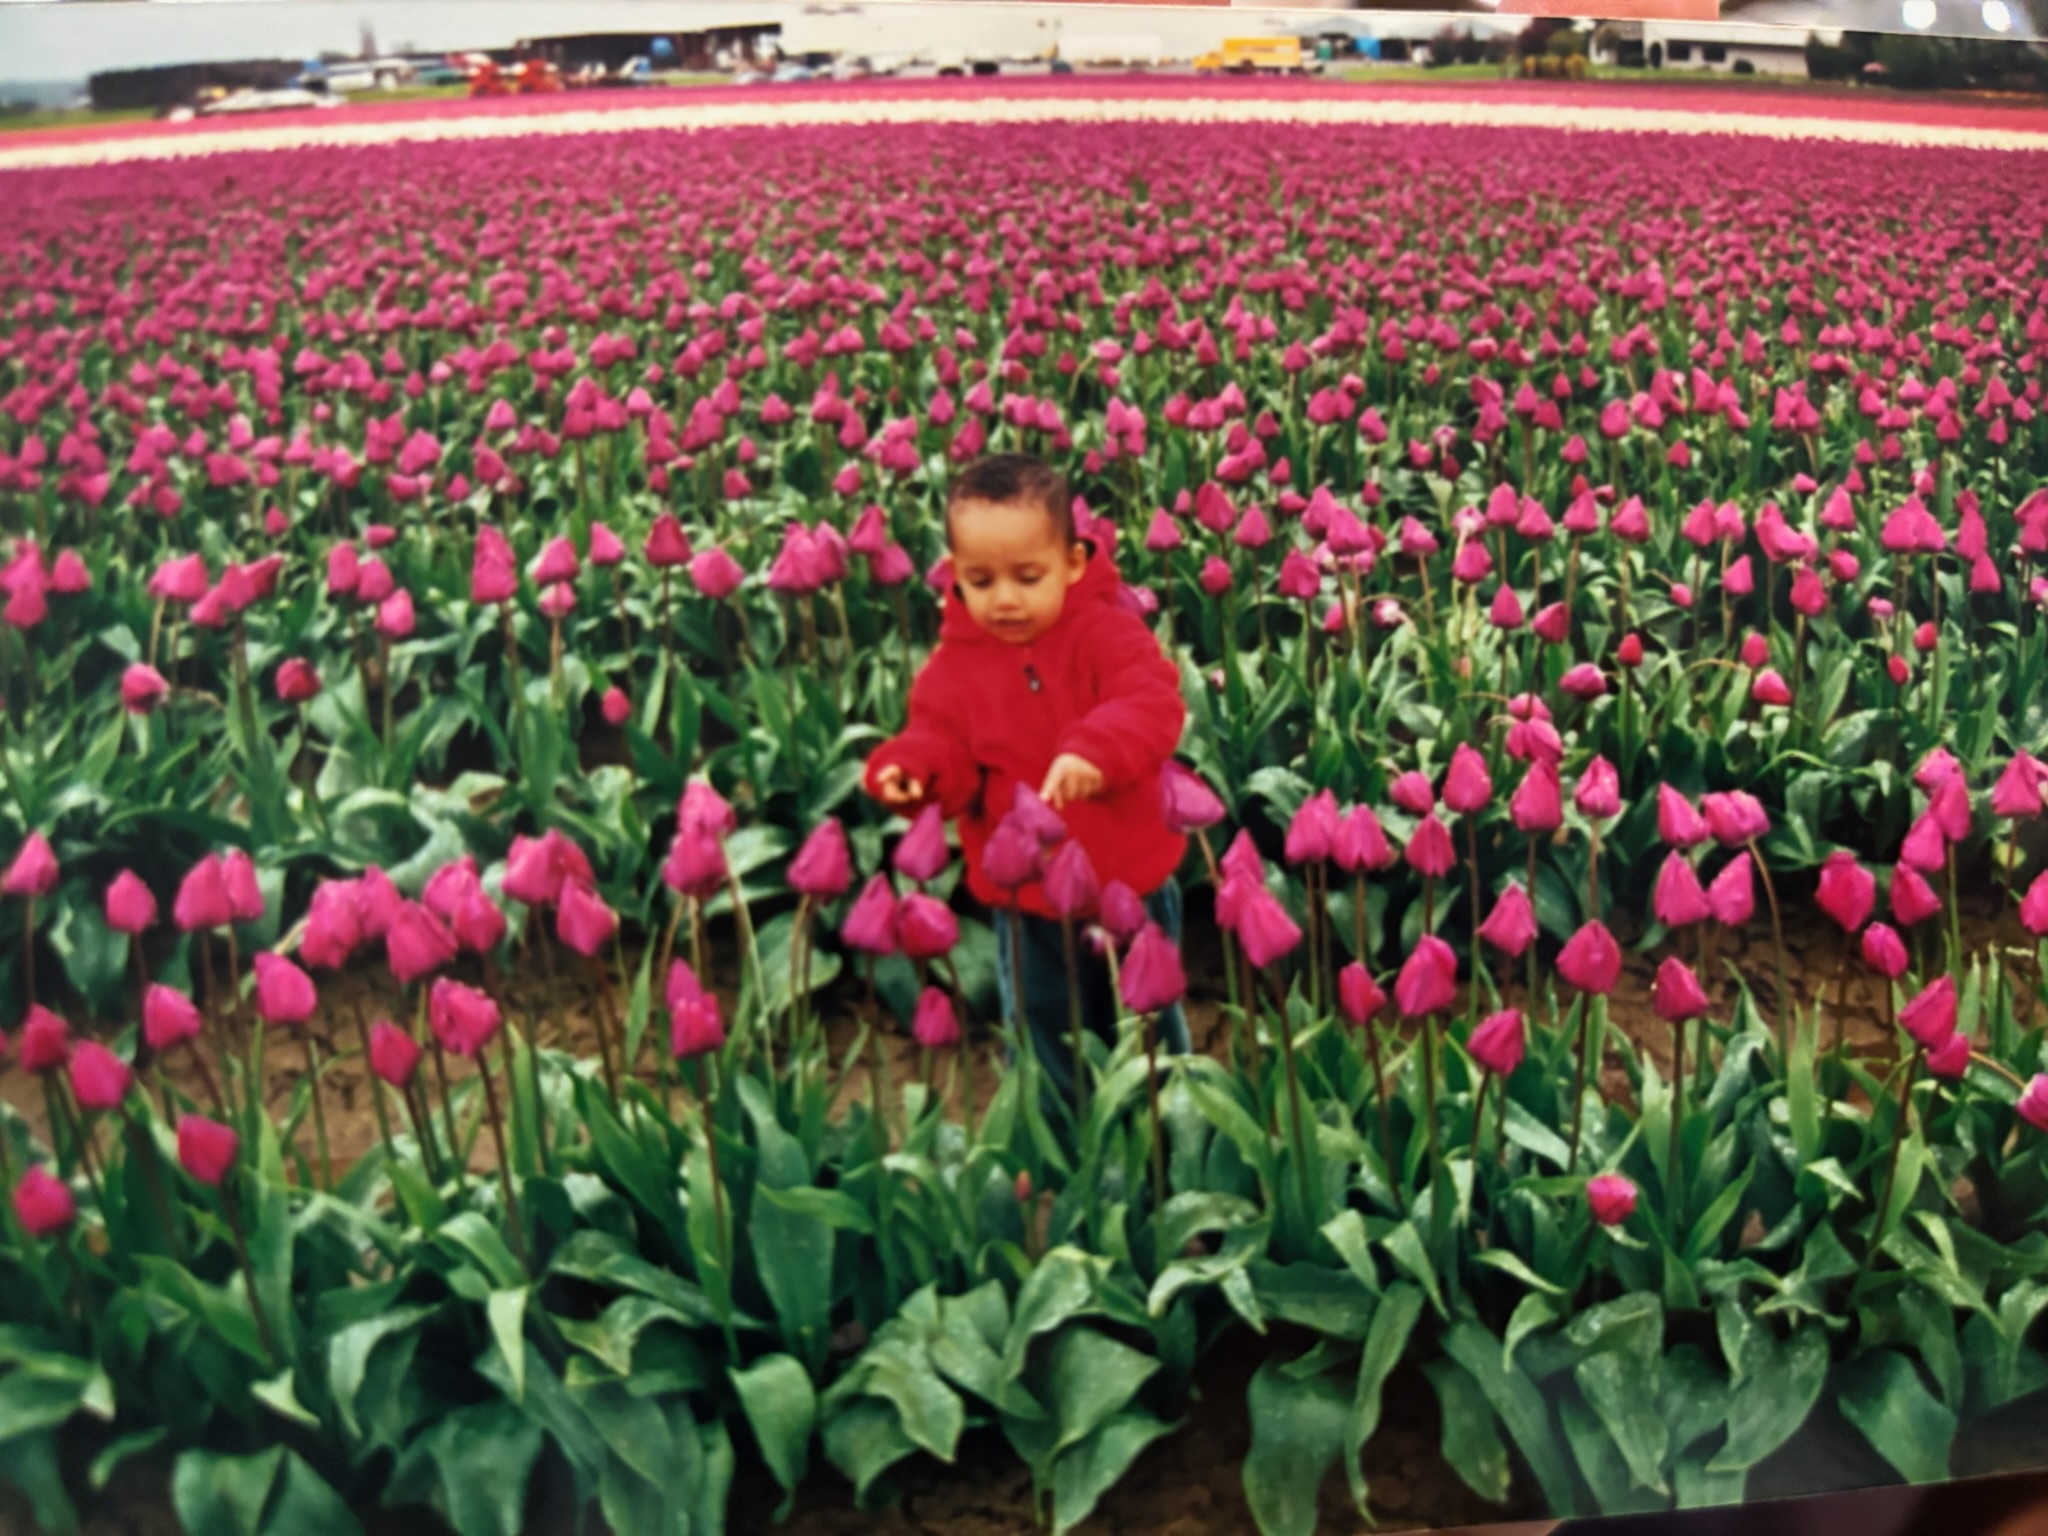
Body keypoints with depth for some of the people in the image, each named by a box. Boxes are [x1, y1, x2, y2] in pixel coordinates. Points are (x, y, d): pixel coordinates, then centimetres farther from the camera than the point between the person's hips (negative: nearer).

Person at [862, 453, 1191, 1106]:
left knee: (1149, 1029, 21)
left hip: (1130, 885, -1)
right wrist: (913, 767, -30)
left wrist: (1097, 747, -46)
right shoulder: (954, 664, -5)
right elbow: (947, 751, -6)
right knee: (1043, 1047, 18)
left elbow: (1154, 704, -27)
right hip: (1025, 902, 1)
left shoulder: (1106, 631, -13)